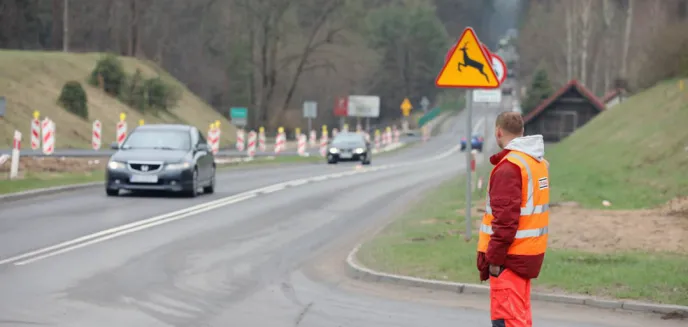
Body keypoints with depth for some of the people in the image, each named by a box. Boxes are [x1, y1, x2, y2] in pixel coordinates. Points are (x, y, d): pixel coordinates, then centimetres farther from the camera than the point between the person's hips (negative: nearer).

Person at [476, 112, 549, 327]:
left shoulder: (509, 166, -16)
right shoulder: (539, 162, 12)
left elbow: (506, 219, -21)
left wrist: (494, 258, -16)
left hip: (510, 255, -9)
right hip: (530, 253, 9)